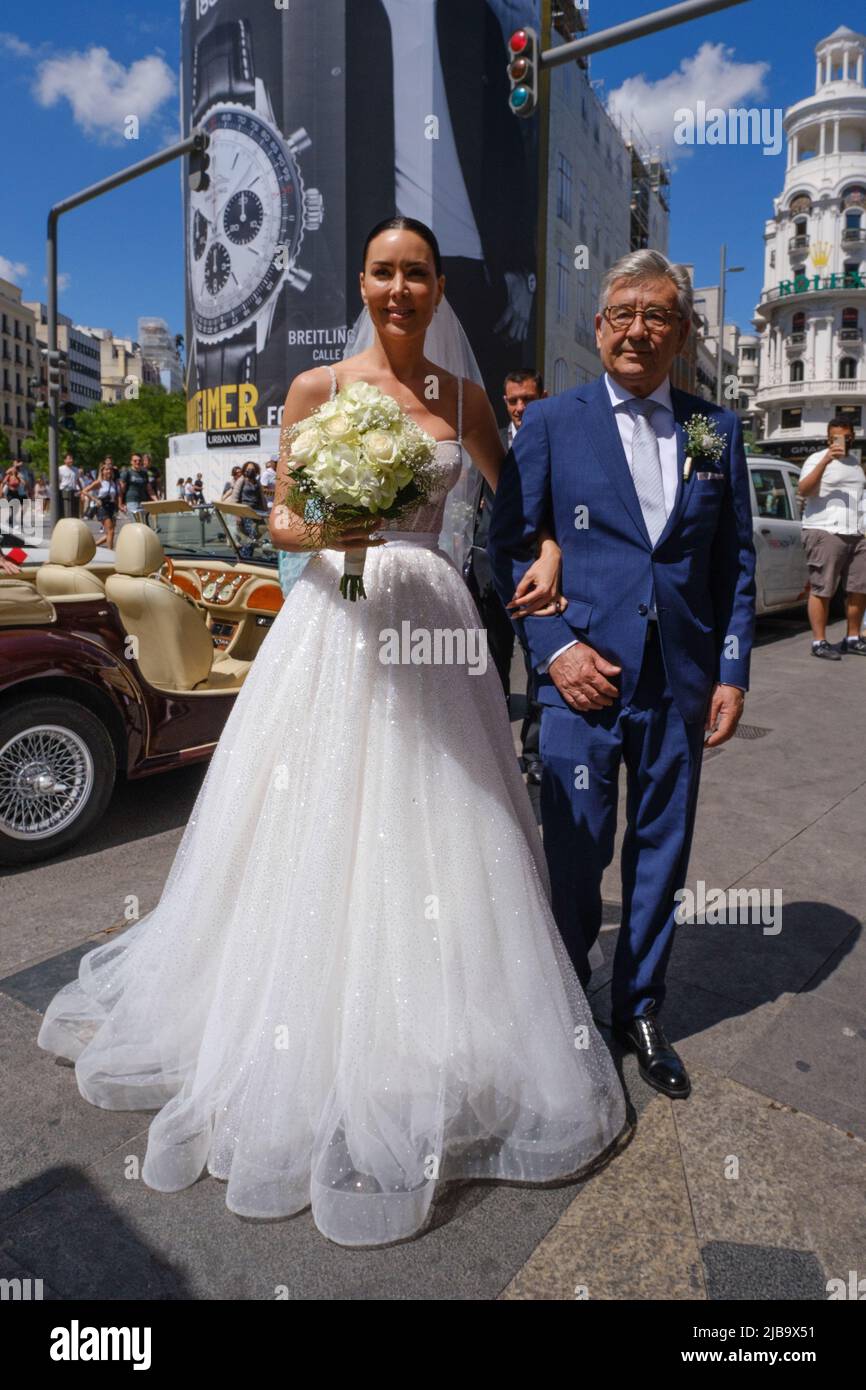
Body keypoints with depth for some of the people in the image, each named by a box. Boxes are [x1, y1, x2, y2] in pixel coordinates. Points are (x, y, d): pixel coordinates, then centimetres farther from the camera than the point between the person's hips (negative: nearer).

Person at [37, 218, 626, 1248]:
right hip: (335, 617, -2)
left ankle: (431, 1049, 27)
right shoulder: (317, 388, 4)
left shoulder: (464, 397, 12)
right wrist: (324, 532, -17)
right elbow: (279, 520, 5)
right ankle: (309, 1048, 22)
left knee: (431, 832, 5)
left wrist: (549, 551, 1)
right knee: (321, 831, 1)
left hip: (432, 618, 3)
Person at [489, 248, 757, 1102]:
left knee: (661, 853, 13)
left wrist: (733, 670, 3)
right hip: (583, 676, -3)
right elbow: (507, 545, -1)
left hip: (682, 683, 3)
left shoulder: (717, 430, 10)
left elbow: (736, 560, 11)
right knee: (575, 856, 6)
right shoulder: (550, 423, 2)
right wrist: (553, 648, -11)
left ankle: (639, 1012, 34)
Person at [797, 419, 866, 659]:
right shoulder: (817, 458, -2)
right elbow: (803, 490, -18)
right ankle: (819, 642, -4)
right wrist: (825, 460, -26)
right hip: (824, 533, -7)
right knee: (821, 590, -7)